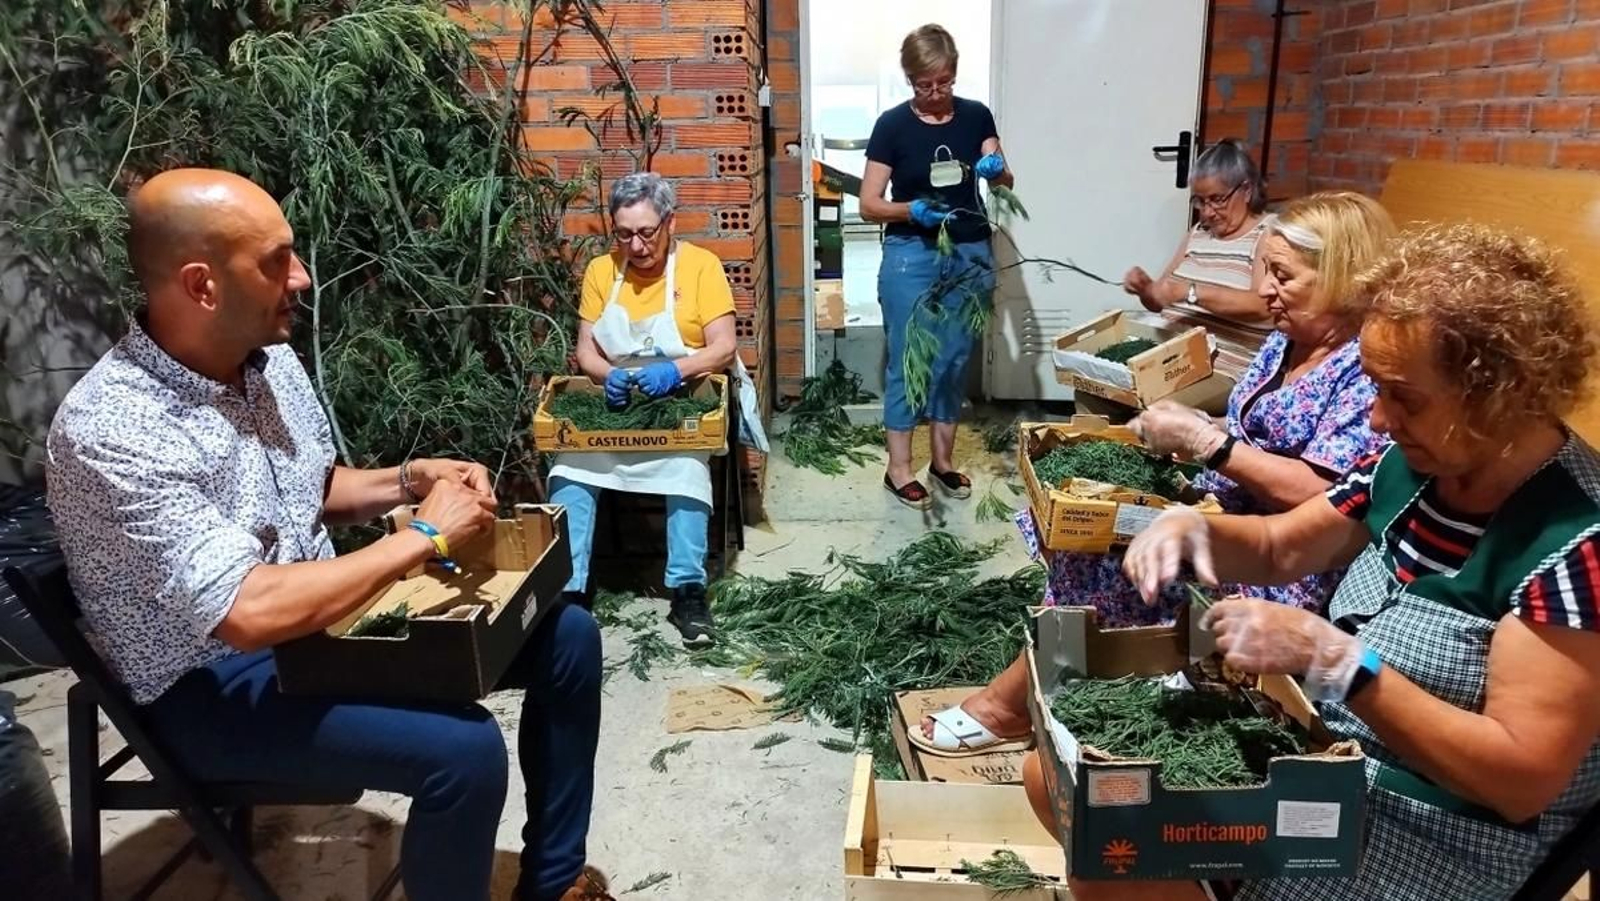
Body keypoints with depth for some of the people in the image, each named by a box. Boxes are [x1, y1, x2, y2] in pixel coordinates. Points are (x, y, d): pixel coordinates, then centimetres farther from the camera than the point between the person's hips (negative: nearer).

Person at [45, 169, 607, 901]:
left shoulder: (270, 359, 0)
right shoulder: (109, 431, -27)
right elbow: (251, 612, -34)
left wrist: (408, 479, -4)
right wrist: (425, 536, -26)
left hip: (325, 613, 8)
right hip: (217, 684, -8)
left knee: (566, 635, 1)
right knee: (464, 750, -31)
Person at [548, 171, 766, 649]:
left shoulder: (701, 265, -5)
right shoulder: (600, 270, 5)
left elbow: (724, 348, -10)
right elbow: (586, 351, 4)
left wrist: (674, 370, -28)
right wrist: (609, 375, -19)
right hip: (614, 402, 3)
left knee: (688, 466, -34)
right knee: (569, 470, -24)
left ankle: (688, 589, -26)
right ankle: (568, 587, -17)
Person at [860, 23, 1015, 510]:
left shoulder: (976, 116, 4)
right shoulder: (892, 125, -6)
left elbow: (1007, 183, 6)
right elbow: (869, 205, -7)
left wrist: (997, 169, -17)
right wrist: (913, 210, -25)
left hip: (970, 255, 4)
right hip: (912, 256, -3)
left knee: (955, 359, 10)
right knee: (907, 359, 0)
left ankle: (943, 459, 23)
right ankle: (899, 467, 11)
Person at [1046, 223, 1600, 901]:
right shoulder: (1415, 465, -1)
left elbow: (1525, 777, -26)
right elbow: (1280, 549, 11)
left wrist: (1330, 657, -33)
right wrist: (1193, 527, -11)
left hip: (1442, 832, -7)